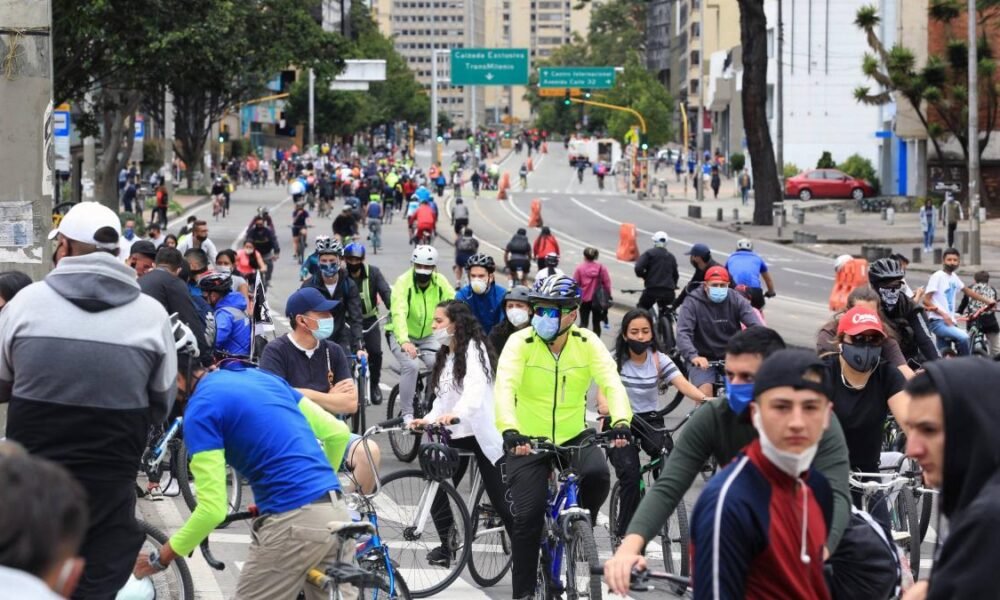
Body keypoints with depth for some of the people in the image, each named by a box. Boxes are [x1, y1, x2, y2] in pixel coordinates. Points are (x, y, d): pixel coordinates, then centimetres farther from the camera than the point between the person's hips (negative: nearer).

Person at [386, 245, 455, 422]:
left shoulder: (440, 282, -11)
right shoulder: (404, 282, -23)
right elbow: (399, 314, -36)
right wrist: (404, 341, -52)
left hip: (427, 336, 3)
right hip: (401, 335, -3)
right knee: (411, 364, -27)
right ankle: (406, 414, -14)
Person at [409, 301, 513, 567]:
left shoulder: (473, 348, -9)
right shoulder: (444, 357, 17)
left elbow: (476, 387, -26)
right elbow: (442, 397, 16)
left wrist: (456, 413, -42)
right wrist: (428, 419, -2)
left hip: (480, 433, -7)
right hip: (454, 435, 8)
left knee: (502, 501, -4)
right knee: (437, 496, 3)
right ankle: (447, 546, 19)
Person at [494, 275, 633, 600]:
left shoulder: (587, 344, -8)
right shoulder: (521, 342, -14)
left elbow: (612, 383, -20)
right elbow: (504, 387, -28)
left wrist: (620, 421, -41)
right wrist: (509, 430, -46)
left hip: (574, 436, 1)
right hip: (528, 440, -1)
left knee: (598, 475, -28)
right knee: (528, 517, -10)